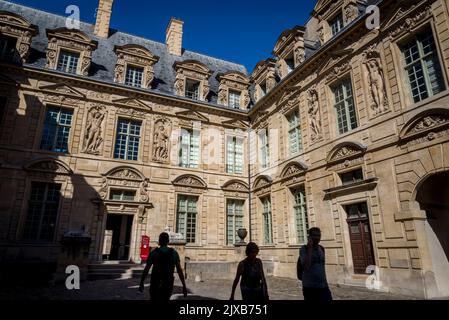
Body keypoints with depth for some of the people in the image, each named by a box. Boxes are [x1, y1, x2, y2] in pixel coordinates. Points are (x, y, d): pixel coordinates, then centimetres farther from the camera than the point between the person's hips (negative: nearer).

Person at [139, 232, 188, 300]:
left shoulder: (154, 253, -6)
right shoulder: (174, 253, -2)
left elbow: (146, 269, -7)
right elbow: (179, 270, -5)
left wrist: (141, 283, 5)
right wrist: (184, 286, -2)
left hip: (155, 284, -2)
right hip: (168, 284, 2)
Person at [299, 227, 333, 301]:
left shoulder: (322, 249, 8)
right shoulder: (304, 249, -9)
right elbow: (306, 266, -23)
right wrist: (309, 248, -21)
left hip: (323, 286, 5)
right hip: (310, 286, -5)